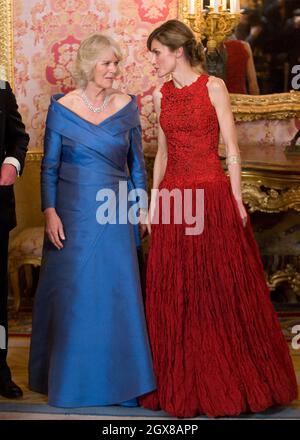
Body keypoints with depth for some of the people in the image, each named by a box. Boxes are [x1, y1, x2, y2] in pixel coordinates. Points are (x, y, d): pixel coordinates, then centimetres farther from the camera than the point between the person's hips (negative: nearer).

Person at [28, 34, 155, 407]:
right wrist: (49, 211, -9)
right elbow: (49, 166, 0)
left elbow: (136, 163, 9)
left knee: (118, 293, 3)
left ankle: (119, 380, 15)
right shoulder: (61, 108, -2)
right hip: (73, 213, -1)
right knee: (71, 294, 6)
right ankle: (70, 379, 21)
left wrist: (143, 207, 6)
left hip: (115, 213, 2)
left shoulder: (126, 106, 4)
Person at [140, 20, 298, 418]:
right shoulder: (161, 96, 11)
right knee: (175, 296, 6)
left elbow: (232, 150, -4)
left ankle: (232, 381, 17)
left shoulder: (213, 87, -3)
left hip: (213, 198, -4)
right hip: (173, 200, 5)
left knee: (224, 290, 2)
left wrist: (236, 201, -9)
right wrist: (154, 201, 12)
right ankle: (183, 384, 20)